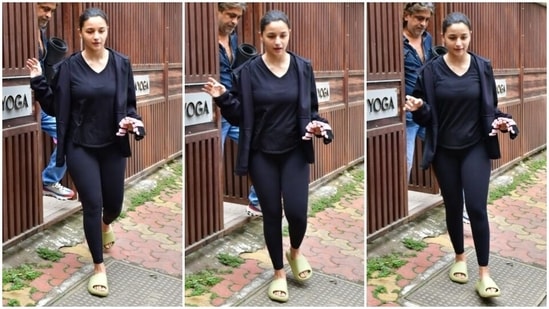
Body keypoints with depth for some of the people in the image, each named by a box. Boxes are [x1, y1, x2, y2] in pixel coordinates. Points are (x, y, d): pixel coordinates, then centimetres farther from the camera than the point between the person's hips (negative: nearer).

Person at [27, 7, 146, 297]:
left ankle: (106, 225, 51)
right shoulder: (69, 66, -6)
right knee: (92, 204, -6)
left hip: (113, 147, 2)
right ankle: (99, 267, 8)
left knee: (114, 204, 12)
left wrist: (131, 121, -15)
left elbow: (130, 103, 5)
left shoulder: (121, 63, -3)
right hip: (80, 148, -2)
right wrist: (38, 81, -12)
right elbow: (55, 108, -1)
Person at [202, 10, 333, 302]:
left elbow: (311, 109, 7)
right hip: (262, 155, 0)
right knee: (271, 213, 6)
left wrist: (316, 126, -14)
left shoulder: (302, 68, -1)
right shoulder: (248, 71, -5)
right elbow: (239, 116, -1)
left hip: (295, 153, 1)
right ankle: (278, 273, 24)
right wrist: (222, 98, -18)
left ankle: (295, 251, 27)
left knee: (297, 211, -8)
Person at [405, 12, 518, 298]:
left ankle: (484, 274, -4)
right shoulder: (431, 70, -4)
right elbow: (426, 116, -1)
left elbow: (490, 107, 7)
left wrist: (500, 121, -13)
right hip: (444, 150, 1)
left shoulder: (483, 66, -1)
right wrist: (417, 108, -24)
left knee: (476, 207, -9)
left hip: (476, 147, 0)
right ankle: (459, 257, 33)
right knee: (453, 206, 11)